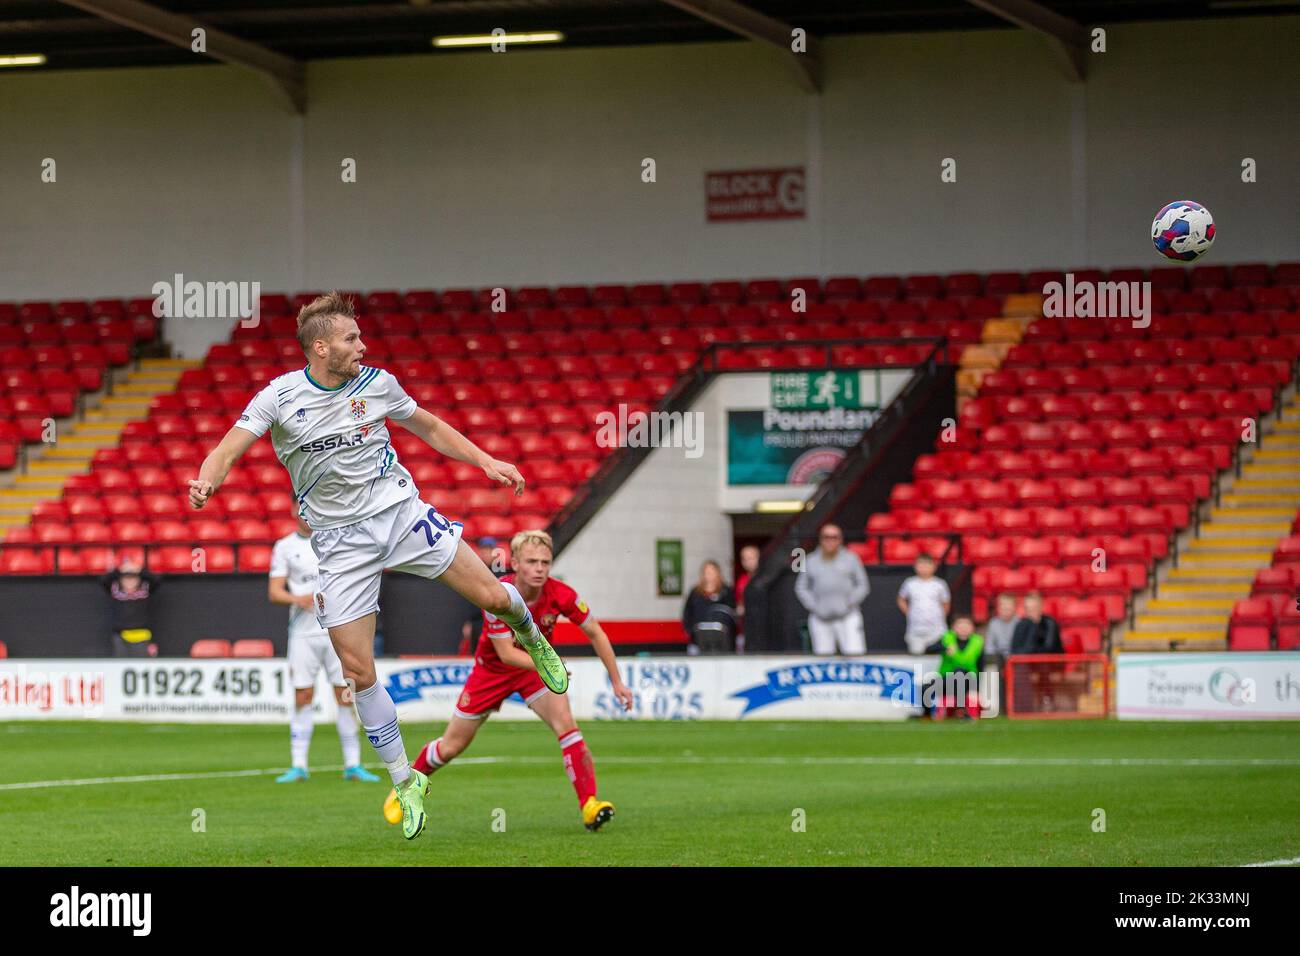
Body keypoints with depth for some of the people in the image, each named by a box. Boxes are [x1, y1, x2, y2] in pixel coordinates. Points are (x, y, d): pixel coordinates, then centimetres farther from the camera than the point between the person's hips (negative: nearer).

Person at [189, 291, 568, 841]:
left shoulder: (377, 384, 0)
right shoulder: (279, 397, -7)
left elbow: (429, 428, 16)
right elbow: (227, 451, -12)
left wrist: (486, 461, 9)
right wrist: (206, 482, -34)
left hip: (400, 512, 1)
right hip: (340, 542, -1)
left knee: (493, 597, -9)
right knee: (357, 671, -7)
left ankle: (530, 637, 30)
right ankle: (406, 782, 9)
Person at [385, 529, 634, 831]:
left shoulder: (560, 594, -25)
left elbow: (596, 634, -11)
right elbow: (505, 653, -30)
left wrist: (617, 682, -10)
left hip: (537, 664, 1)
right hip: (492, 670, -1)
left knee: (566, 724, -25)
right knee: (452, 746, 8)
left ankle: (590, 806, -26)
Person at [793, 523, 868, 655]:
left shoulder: (851, 559, 8)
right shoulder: (811, 561, 12)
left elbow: (863, 586, 8)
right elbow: (801, 588, 13)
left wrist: (850, 603, -7)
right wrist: (814, 606, -1)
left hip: (847, 617, -2)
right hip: (820, 619, 2)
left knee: (855, 654, -14)